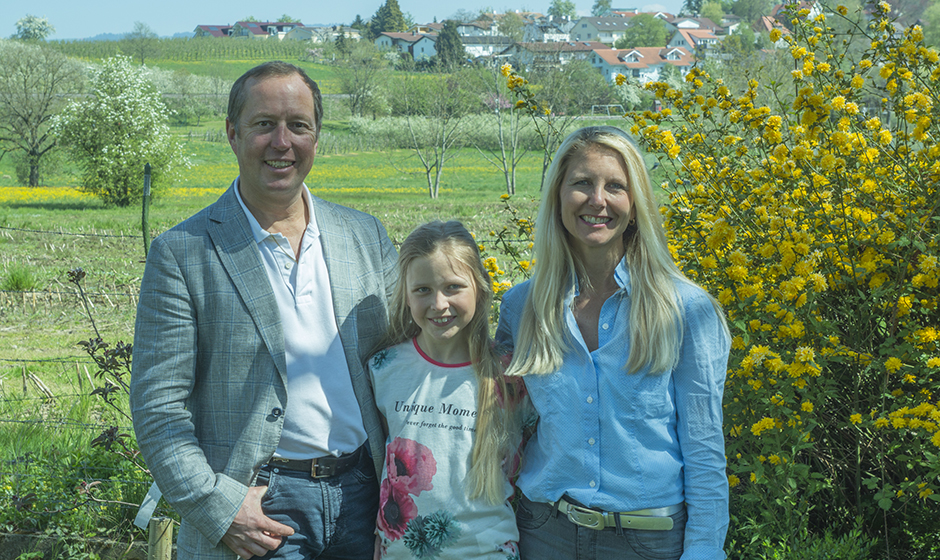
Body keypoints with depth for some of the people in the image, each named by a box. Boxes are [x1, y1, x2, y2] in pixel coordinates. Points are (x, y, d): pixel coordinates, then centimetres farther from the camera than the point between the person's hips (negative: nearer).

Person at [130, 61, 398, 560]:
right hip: (261, 507, -4)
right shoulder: (181, 254, -5)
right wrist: (218, 508, -15)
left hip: (364, 494, 4)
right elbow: (157, 407, -6)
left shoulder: (366, 236, 7)